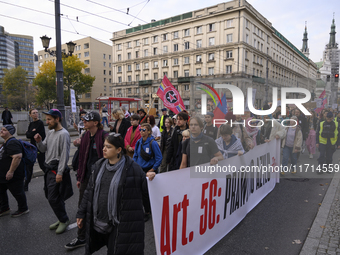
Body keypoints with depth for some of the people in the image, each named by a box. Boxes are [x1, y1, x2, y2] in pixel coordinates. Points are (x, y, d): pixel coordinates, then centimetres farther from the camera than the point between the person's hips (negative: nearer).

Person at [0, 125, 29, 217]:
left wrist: (11, 171, -31)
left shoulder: (12, 143, -23)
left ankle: (23, 209, 22)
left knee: (17, 192, 4)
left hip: (13, 175, -11)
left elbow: (17, 157, -34)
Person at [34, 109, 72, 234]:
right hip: (49, 169, 9)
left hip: (57, 170, -9)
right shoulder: (50, 132, 12)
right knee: (50, 196, 16)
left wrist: (60, 172, -20)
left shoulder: (63, 134, -15)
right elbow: (43, 149, 15)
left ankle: (64, 220, 14)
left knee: (53, 198, -6)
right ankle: (61, 219, 30)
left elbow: (65, 155, -18)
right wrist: (39, 142, -6)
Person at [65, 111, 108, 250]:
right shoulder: (85, 136, 6)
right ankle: (81, 238, 26)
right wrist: (79, 177, 12)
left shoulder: (104, 136, -16)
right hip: (87, 176, 6)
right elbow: (82, 158, 11)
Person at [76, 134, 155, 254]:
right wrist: (81, 214, 13)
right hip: (98, 221, 5)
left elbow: (146, 192, -7)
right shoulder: (99, 166, 4)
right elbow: (89, 191, 11)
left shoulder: (132, 168, -13)